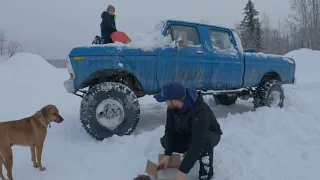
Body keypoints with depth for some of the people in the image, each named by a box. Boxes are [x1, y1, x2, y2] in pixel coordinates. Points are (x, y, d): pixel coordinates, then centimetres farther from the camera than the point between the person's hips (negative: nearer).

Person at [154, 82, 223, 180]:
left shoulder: (200, 113, -42)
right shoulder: (172, 107, -21)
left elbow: (197, 143, -43)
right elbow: (170, 129, -13)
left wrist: (183, 171, -41)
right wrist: (167, 154, -21)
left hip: (211, 134, -6)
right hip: (188, 133, 6)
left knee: (204, 142, -40)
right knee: (164, 141, -14)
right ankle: (190, 152, 11)